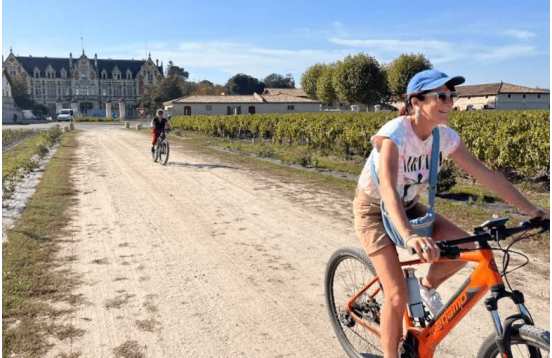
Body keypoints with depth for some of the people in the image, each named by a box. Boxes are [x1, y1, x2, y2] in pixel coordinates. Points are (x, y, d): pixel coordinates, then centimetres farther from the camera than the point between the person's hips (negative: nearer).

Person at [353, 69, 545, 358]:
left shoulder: (446, 136, -11)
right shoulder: (395, 133, -30)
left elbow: (485, 174, -9)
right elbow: (387, 188, -44)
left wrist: (531, 210, -14)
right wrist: (409, 236, -59)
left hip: (408, 206, 6)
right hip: (374, 209, -6)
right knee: (398, 296, -12)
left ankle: (428, 287, 15)